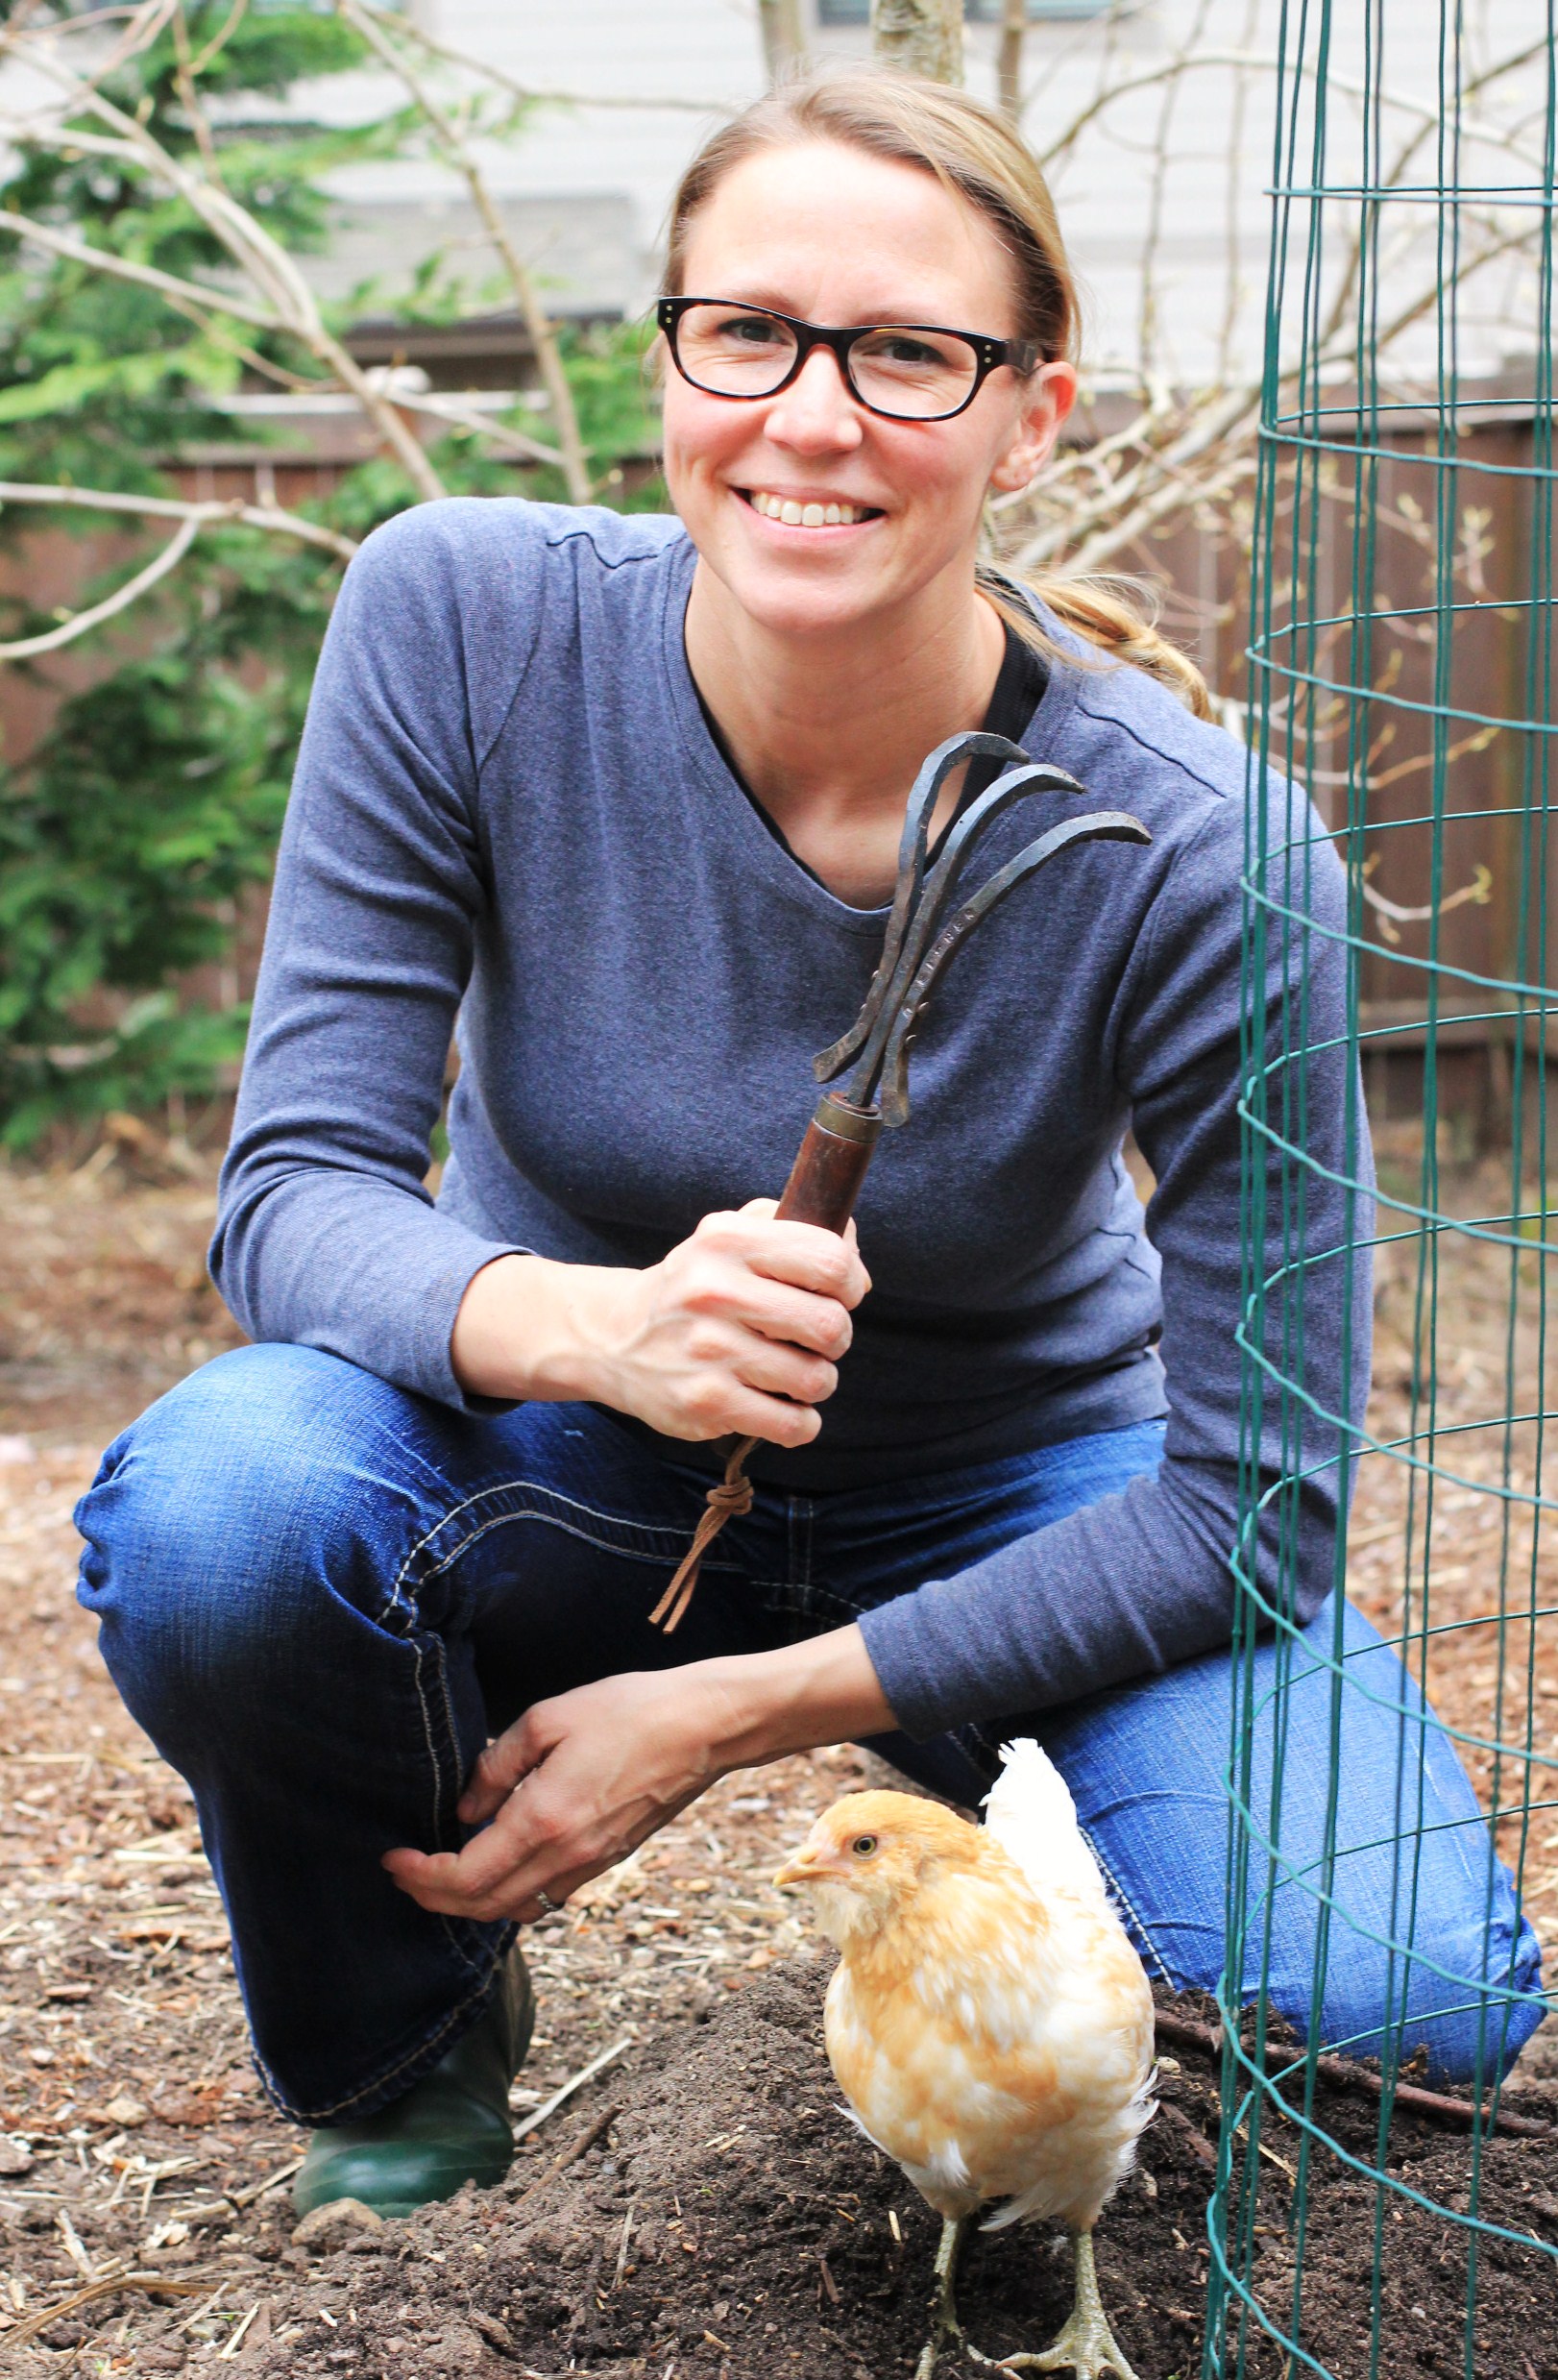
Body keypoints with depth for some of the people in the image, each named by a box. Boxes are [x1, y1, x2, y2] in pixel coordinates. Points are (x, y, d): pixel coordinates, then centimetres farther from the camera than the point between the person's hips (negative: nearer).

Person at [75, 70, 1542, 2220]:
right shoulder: (470, 620, -22)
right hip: (575, 1455, 1)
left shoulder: (1197, 858, -26)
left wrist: (735, 1714, -24)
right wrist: (590, 1323, -43)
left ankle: (967, 1806, 11)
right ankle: (400, 2048, 1)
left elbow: (1255, 1497, -19)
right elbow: (297, 1190, -20)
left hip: (1017, 1493, 0)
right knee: (218, 1513, -34)